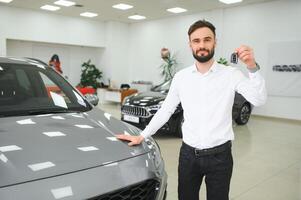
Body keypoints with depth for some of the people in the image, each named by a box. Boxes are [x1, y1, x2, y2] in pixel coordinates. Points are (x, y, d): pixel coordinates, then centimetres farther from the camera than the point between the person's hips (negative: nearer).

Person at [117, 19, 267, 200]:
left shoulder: (231, 74, -7)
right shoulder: (181, 77, 2)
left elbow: (259, 100, -19)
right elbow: (165, 110, 9)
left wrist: (253, 68, -34)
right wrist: (142, 136, 6)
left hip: (219, 156, -2)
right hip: (188, 154, 3)